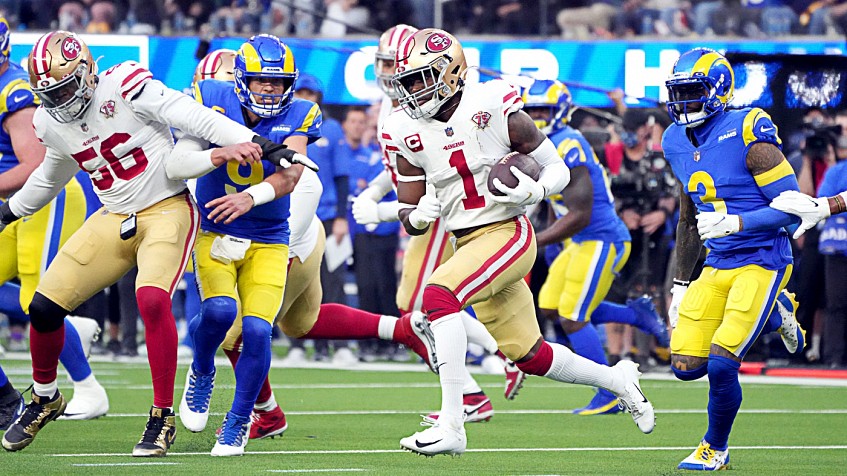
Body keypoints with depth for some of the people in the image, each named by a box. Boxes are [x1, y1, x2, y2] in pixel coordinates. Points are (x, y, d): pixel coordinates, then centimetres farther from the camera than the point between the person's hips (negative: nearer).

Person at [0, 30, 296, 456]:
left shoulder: (124, 86, -17)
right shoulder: (51, 122, 4)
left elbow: (194, 117, -22)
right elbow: (50, 177, 25)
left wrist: (261, 146, -29)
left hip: (167, 210, -6)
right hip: (114, 220, 6)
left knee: (152, 301, -29)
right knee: (44, 307, -1)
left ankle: (162, 418, -16)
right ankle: (44, 399, 26)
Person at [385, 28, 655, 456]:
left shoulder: (493, 107, -12)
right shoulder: (407, 131, 2)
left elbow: (558, 170, -4)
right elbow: (410, 219, 7)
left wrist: (534, 191, -25)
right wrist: (419, 215, -16)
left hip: (508, 233, -6)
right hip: (466, 243, 6)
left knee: (438, 294, -29)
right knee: (528, 356, 12)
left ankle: (451, 425, -30)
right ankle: (617, 380, 39)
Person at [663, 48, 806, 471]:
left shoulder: (747, 135, -16)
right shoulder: (678, 143, 7)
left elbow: (792, 209, -16)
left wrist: (733, 222, -27)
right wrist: (680, 285, 19)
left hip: (761, 262, -7)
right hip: (718, 266, 7)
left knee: (721, 365, -17)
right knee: (686, 366, 0)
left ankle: (716, 449, 10)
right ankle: (771, 316, 24)